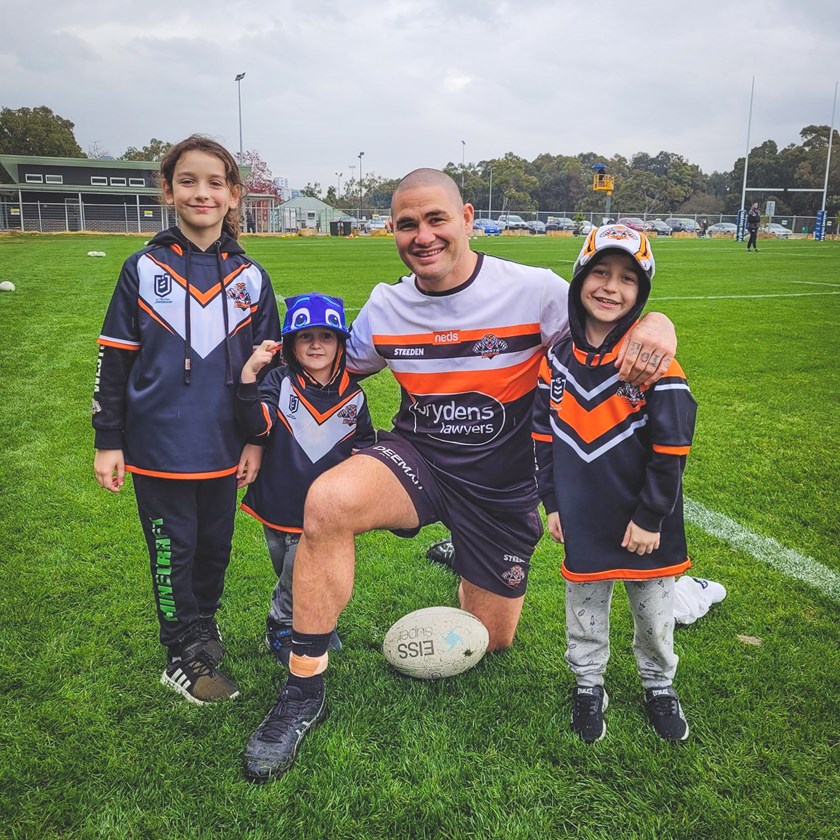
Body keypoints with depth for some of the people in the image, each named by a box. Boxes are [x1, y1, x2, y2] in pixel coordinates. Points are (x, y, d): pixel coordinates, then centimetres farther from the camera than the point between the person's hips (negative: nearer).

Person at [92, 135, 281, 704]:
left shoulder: (251, 277, 2)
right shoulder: (143, 269, -3)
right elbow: (114, 359, 0)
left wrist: (258, 439, 4)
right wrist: (107, 441, -2)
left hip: (223, 444, 2)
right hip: (158, 443, -2)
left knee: (216, 543, 15)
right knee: (173, 549, 7)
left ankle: (205, 623, 40)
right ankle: (185, 655, 24)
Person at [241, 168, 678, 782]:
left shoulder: (536, 291, -15)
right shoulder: (384, 307, -3)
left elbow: (625, 328, -8)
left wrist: (653, 333, -33)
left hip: (504, 487, 0)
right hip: (418, 456, 1)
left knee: (490, 641, 12)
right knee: (327, 502, -33)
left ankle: (467, 564, 49)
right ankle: (304, 692, -15)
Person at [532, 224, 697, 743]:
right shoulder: (558, 357, -3)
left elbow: (671, 447, -13)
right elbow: (543, 433, 4)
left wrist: (651, 517, -12)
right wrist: (551, 502, 3)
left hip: (644, 523, -2)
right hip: (582, 520, 2)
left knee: (654, 612, 17)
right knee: (585, 610, 17)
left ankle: (659, 684, 42)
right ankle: (588, 685, 39)